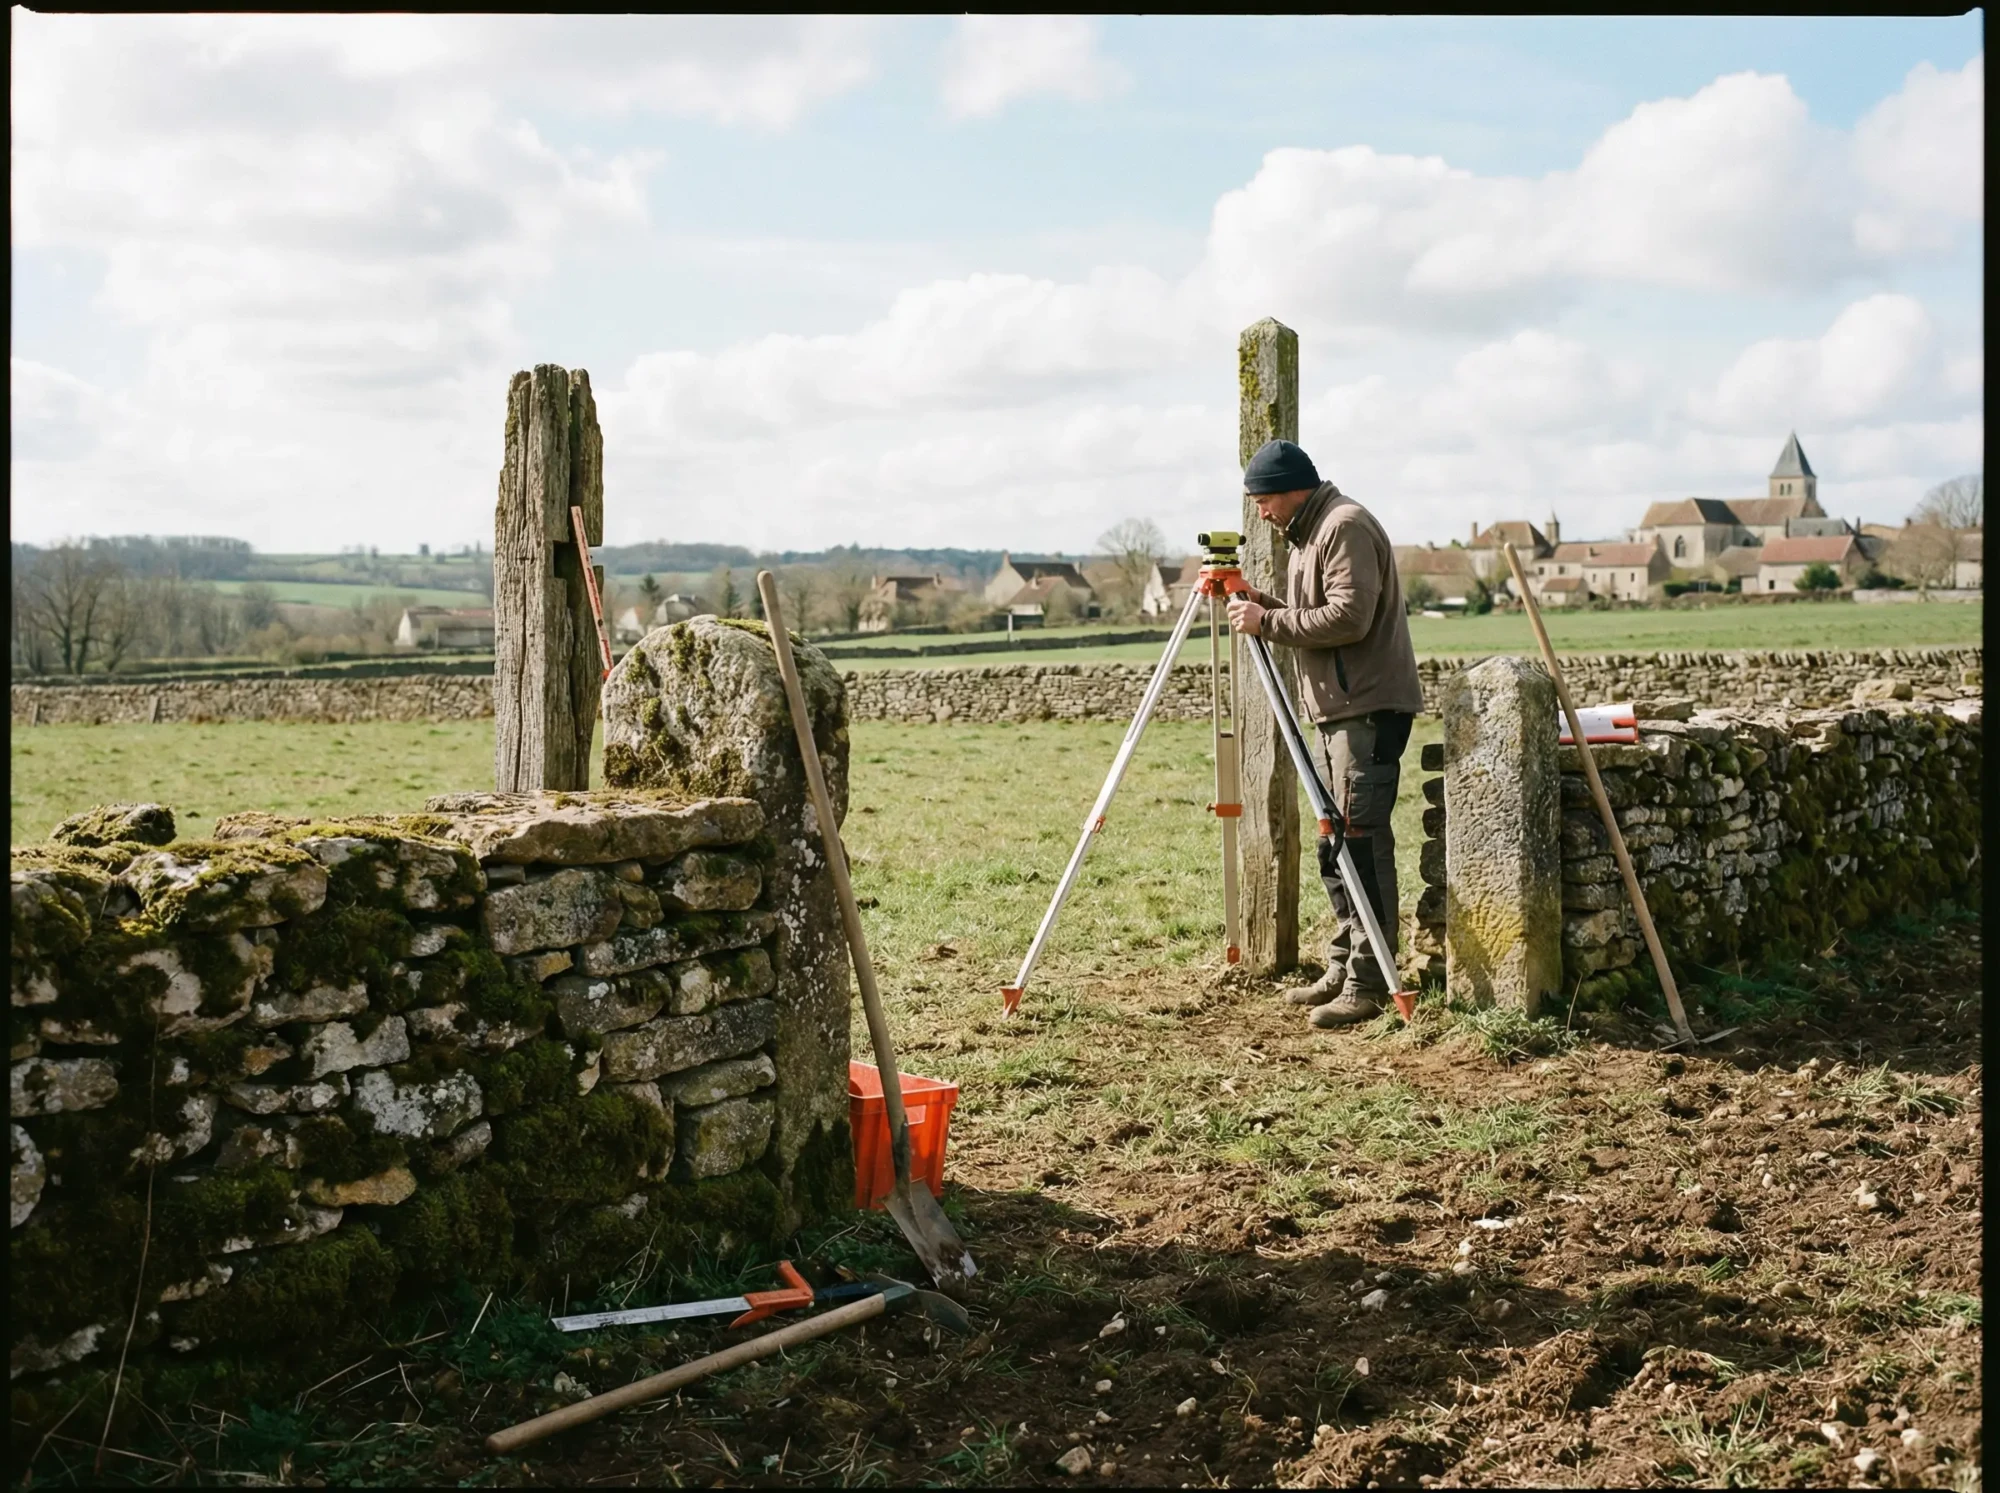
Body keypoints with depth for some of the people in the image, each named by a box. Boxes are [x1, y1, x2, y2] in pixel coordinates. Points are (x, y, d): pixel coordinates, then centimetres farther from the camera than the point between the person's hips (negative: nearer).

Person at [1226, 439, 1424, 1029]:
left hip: (1369, 708, -11)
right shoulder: (1308, 534, 20)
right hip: (1334, 709, 11)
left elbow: (1347, 618, -22)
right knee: (1334, 845, 14)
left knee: (1361, 841, -11)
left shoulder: (1345, 527, -12)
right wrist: (1264, 606, 8)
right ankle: (1342, 968, 22)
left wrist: (1268, 622, -16)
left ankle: (1368, 985, -9)